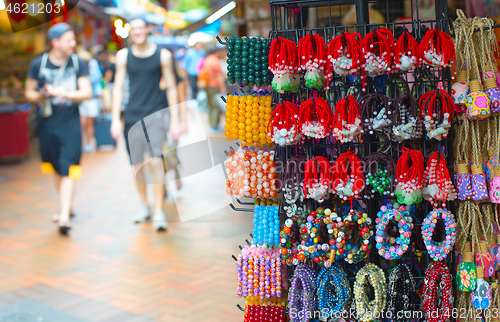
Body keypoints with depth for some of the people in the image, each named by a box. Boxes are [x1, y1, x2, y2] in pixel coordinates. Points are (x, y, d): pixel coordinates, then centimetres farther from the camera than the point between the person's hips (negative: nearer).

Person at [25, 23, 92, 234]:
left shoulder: (78, 63, 0)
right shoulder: (38, 64, -1)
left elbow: (87, 93, -6)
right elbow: (28, 93, 7)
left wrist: (64, 93, -21)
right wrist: (40, 96, -16)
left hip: (70, 123, -2)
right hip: (47, 123, 2)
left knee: (67, 170, -10)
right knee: (57, 170, 14)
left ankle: (64, 217, -13)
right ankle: (67, 206, 34)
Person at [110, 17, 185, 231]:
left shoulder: (163, 55, 1)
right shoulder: (123, 56, 6)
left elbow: (171, 88, 4)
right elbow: (118, 88, 8)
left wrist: (175, 120, 1)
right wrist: (115, 119, 2)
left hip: (156, 115, -2)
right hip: (132, 116, 2)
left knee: (155, 161, -13)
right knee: (137, 164, 7)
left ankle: (159, 211, -7)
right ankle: (144, 205, 24)